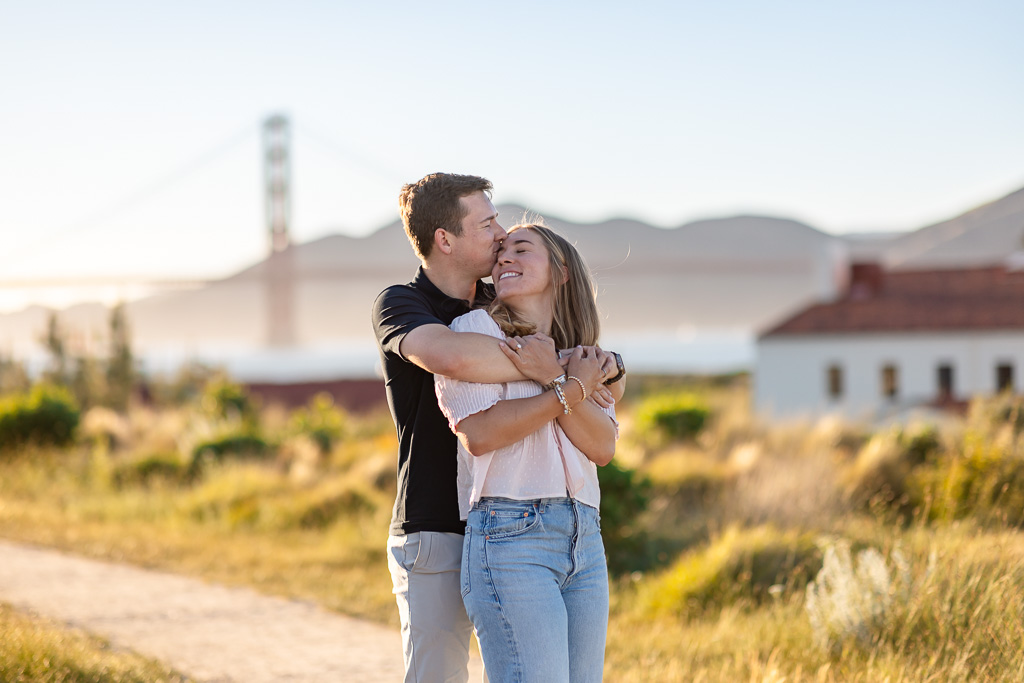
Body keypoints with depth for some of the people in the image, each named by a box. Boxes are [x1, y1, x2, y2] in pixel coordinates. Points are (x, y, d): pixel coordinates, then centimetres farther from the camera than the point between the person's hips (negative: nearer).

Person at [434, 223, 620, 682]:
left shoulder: (581, 355, 20)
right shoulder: (475, 329, 3)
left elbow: (603, 448, 5)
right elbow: (478, 433, -11)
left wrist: (552, 378, -9)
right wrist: (573, 389, -5)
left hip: (585, 539, 6)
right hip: (511, 537, -6)